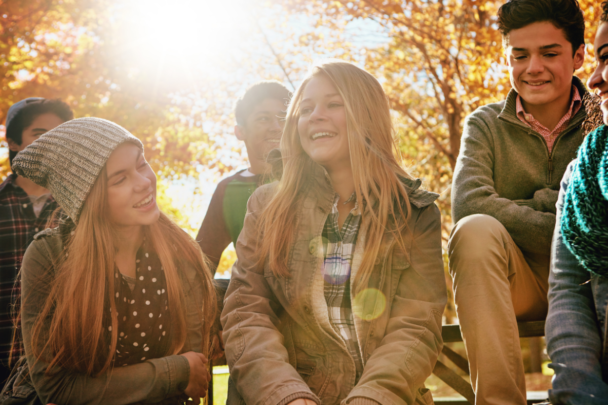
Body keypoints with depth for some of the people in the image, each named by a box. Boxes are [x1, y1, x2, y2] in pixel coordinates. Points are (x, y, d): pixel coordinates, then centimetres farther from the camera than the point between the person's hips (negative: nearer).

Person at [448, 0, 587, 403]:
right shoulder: (486, 124, 0)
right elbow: (469, 202, -19)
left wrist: (538, 202, -15)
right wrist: (566, 231, -19)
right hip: (519, 280, 0)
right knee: (476, 230, -30)